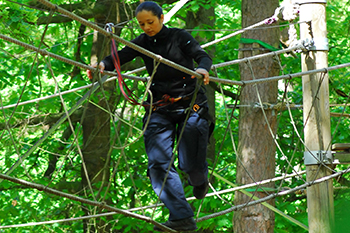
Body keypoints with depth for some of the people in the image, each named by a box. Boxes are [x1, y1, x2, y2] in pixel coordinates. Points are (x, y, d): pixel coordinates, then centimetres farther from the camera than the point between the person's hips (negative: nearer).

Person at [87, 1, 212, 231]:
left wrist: (203, 68, -40)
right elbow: (121, 56, -7)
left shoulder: (180, 37, -3)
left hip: (190, 105, -3)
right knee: (158, 162, -14)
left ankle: (200, 181, 28)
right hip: (160, 109, 3)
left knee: (190, 163, -11)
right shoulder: (143, 42, 6)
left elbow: (202, 55, -16)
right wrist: (103, 64, -29)